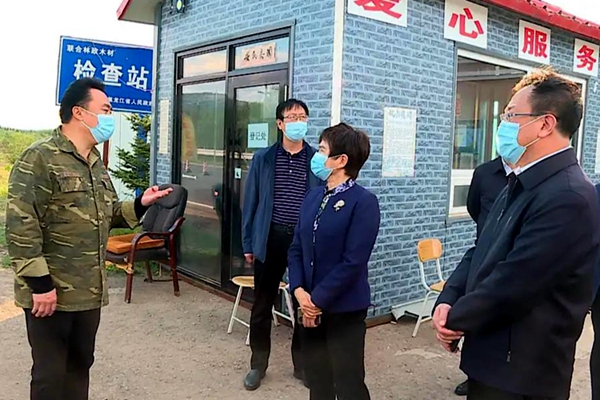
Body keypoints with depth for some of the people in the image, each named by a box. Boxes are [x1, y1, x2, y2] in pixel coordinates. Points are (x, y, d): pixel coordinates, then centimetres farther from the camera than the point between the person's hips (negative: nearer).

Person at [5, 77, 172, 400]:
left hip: (89, 291, 8)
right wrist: (40, 283, -21)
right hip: (50, 291, -8)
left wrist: (140, 205, 1)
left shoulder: (95, 163, 12)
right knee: (51, 374, 6)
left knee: (80, 364, 20)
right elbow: (20, 226, -19)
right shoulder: (39, 158, -15)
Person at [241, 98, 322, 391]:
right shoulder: (262, 159, 2)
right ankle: (258, 365, 26)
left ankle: (302, 364, 29)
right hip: (271, 238, 1)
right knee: (262, 305, 10)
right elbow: (251, 202, 4)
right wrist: (248, 243, 2)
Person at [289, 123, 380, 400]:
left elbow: (353, 262, -19)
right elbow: (296, 248, 7)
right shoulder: (313, 197, 7)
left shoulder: (363, 202, -15)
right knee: (316, 377, 19)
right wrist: (299, 290, -7)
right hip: (309, 305, 7)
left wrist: (318, 299, -15)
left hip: (344, 309, -6)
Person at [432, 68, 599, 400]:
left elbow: (511, 283, -26)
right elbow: (481, 251, 9)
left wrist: (456, 319, -11)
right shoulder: (521, 183, 8)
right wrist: (448, 300, -7)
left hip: (520, 371, -8)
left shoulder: (568, 196, -24)